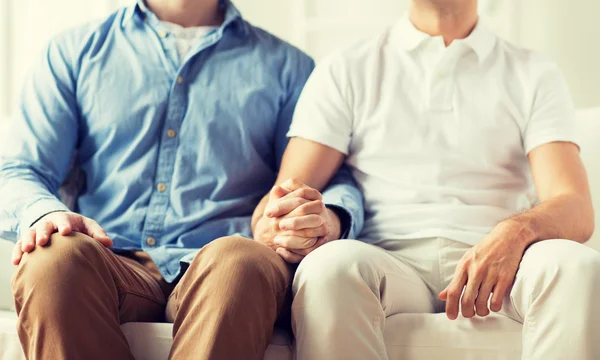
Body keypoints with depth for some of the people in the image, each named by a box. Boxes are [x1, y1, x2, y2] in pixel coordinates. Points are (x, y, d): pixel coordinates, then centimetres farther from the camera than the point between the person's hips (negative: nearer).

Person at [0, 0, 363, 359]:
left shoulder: (286, 65, 21)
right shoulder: (75, 51, 21)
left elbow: (336, 175, 12)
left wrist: (330, 219, -15)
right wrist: (43, 212, -14)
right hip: (114, 264, 1)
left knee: (236, 261, -37)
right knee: (53, 255, -35)